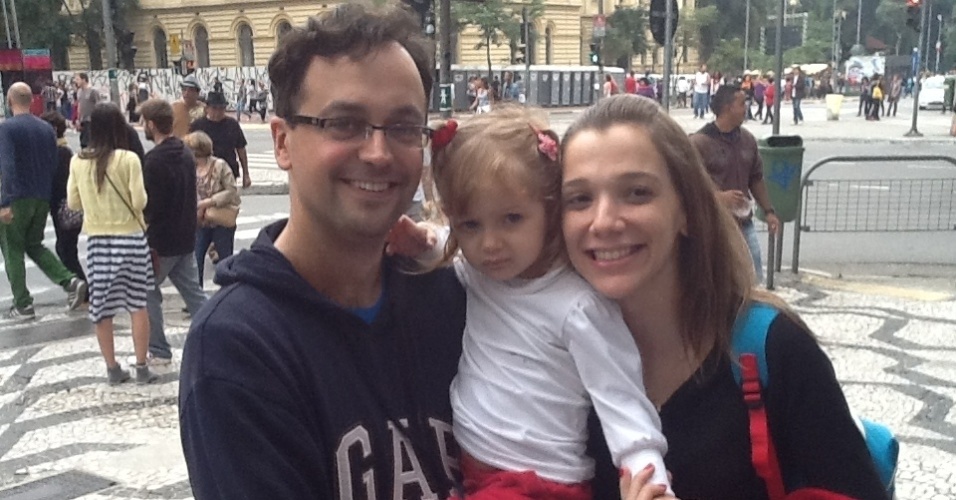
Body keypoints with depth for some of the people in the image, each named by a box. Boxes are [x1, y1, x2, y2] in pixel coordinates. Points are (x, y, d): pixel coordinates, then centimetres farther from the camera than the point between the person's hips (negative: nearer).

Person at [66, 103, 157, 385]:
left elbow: (73, 203, 6)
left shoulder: (78, 161, -1)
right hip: (130, 237, -3)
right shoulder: (128, 159, -12)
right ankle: (141, 367, 11)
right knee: (137, 304, 7)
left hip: (96, 239, 3)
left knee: (102, 306, 11)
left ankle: (112, 368, 19)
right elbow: (139, 201, -13)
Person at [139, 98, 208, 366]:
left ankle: (158, 351, 13)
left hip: (162, 240, -8)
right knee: (193, 292, 12)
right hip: (185, 237, 8)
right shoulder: (186, 153, 8)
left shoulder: (155, 160, -20)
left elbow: (149, 205, -19)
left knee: (147, 292, 8)